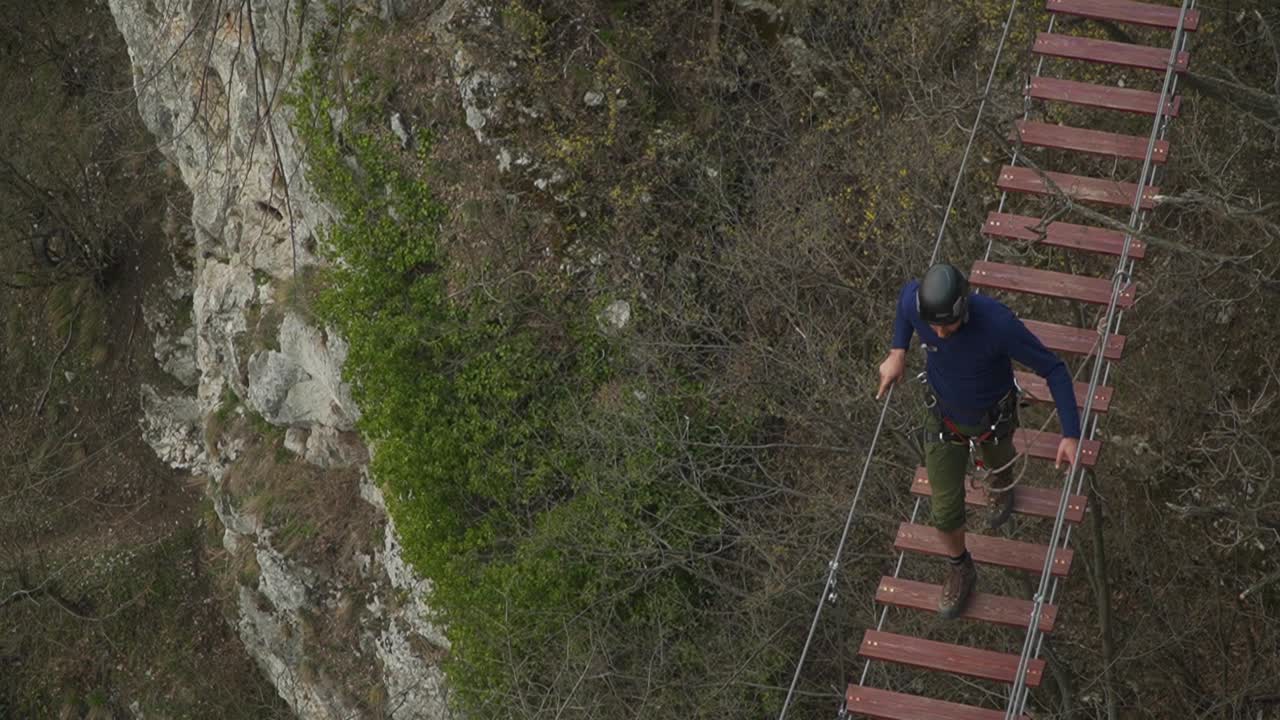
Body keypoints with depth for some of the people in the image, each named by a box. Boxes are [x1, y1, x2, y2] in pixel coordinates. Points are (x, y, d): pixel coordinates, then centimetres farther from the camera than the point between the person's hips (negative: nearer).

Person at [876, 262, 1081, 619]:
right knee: (945, 509, 9)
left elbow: (1053, 368, -29)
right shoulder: (915, 301, -34)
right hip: (944, 415, 2)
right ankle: (960, 572, 41)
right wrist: (898, 352, -7)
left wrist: (1071, 434, -33)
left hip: (992, 413, -1)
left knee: (997, 458, 33)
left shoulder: (998, 322, -44)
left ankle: (1002, 483, 73)